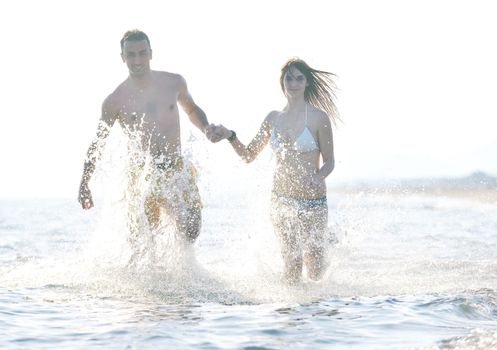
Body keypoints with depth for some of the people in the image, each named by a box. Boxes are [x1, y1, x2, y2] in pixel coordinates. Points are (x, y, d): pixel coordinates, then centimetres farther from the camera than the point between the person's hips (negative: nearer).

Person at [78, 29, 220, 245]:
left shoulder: (174, 83, 2)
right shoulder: (115, 101, -5)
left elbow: (192, 110, 22)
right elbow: (97, 144, 3)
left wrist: (206, 129, 2)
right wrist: (84, 183, -5)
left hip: (178, 171, 1)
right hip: (143, 176, -1)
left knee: (190, 233, -11)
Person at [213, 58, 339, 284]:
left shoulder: (318, 117, -6)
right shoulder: (273, 118, 6)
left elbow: (329, 162, -2)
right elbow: (249, 155, 12)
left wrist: (318, 177, -23)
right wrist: (230, 137, -5)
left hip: (313, 200, -3)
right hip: (281, 199, 3)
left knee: (315, 273, 4)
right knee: (291, 262, 1)